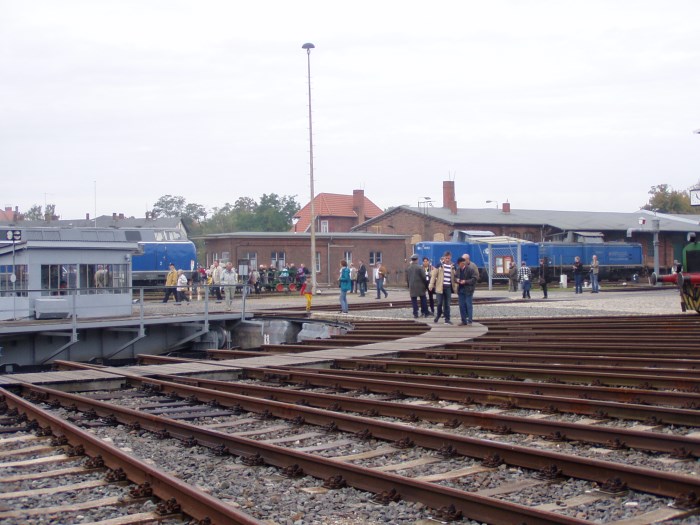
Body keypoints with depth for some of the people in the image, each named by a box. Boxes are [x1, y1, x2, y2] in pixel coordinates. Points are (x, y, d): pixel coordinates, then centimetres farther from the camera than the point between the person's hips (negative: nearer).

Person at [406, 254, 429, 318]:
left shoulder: (408, 268, 4)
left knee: (414, 301, 5)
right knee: (423, 299, 8)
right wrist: (424, 284, 5)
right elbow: (423, 277, -9)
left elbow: (407, 279, 8)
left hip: (412, 287, 3)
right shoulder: (420, 267, -10)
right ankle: (425, 313, 11)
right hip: (420, 286, -3)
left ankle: (415, 313, 3)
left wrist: (409, 286, 16)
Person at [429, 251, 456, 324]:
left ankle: (447, 319, 9)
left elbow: (454, 276, 14)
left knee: (447, 304, 5)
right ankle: (438, 315, 25)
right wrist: (431, 285, -7)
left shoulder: (452, 266, 7)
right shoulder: (439, 265, -1)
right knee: (439, 303, 0)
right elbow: (434, 275, -1)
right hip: (440, 286, -2)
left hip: (448, 287, 2)